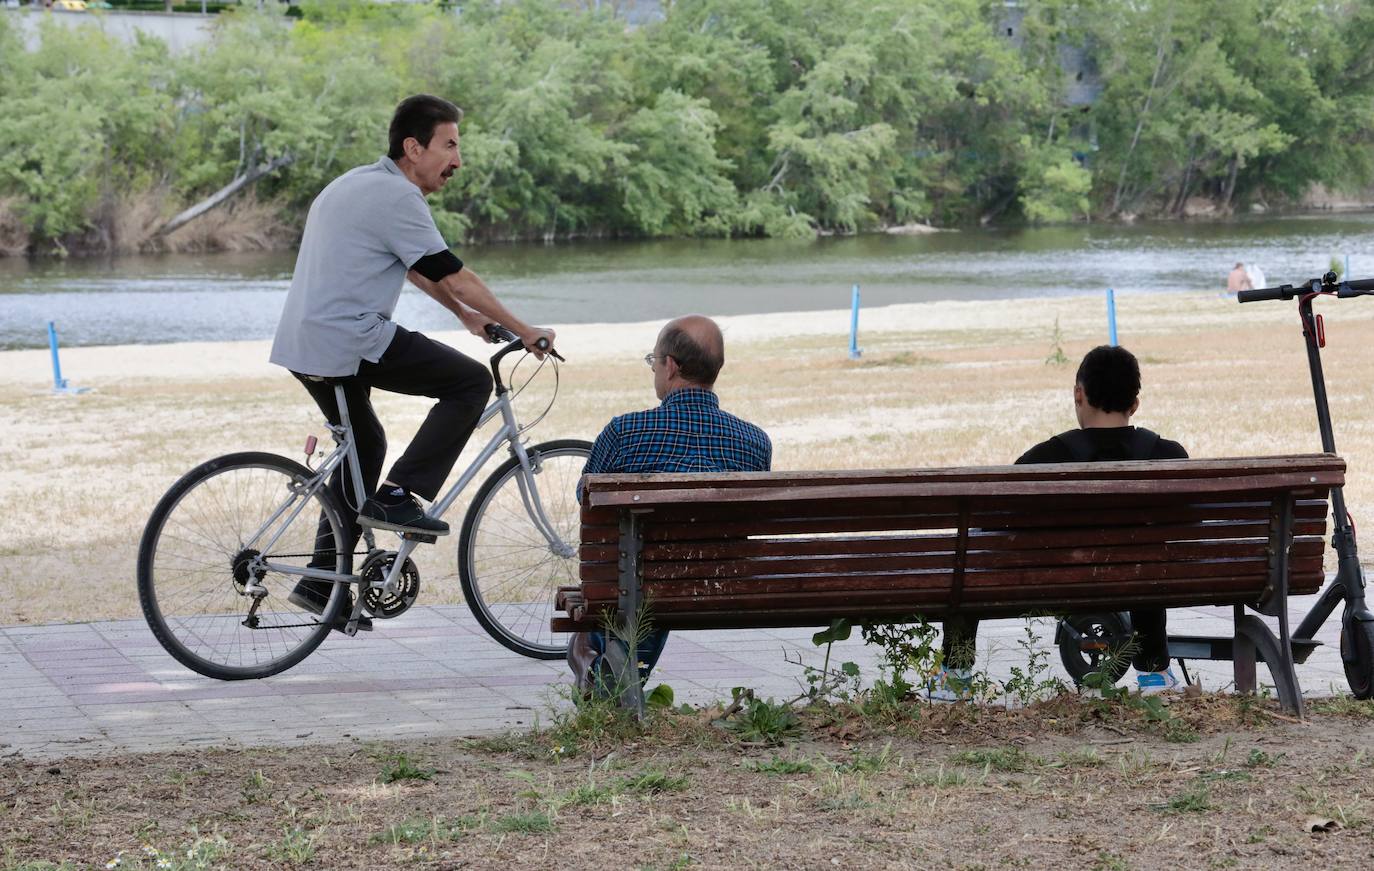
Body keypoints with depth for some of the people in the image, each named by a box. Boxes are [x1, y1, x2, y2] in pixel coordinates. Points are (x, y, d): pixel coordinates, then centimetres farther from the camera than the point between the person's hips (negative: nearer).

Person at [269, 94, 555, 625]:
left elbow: (419, 267, 32)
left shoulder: (360, 184, 20)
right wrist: (524, 332, -1)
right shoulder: (396, 196, -12)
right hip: (350, 340, -10)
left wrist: (465, 314, 37)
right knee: (471, 382, -5)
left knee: (364, 445, 26)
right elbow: (455, 277, -9)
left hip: (303, 344, 10)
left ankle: (324, 581, 26)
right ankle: (397, 498, -8)